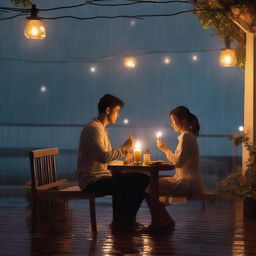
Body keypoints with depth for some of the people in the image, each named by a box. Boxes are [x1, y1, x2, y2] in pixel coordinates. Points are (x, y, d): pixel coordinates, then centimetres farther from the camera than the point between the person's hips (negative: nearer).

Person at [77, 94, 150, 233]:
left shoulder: (102, 128, 21)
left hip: (103, 177, 10)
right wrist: (123, 148, -14)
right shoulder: (93, 129, -14)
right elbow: (103, 157, -25)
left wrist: (123, 151, 6)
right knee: (122, 185, -34)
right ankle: (118, 224, -14)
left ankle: (128, 220, 6)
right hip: (92, 181, -10)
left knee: (142, 179, 1)